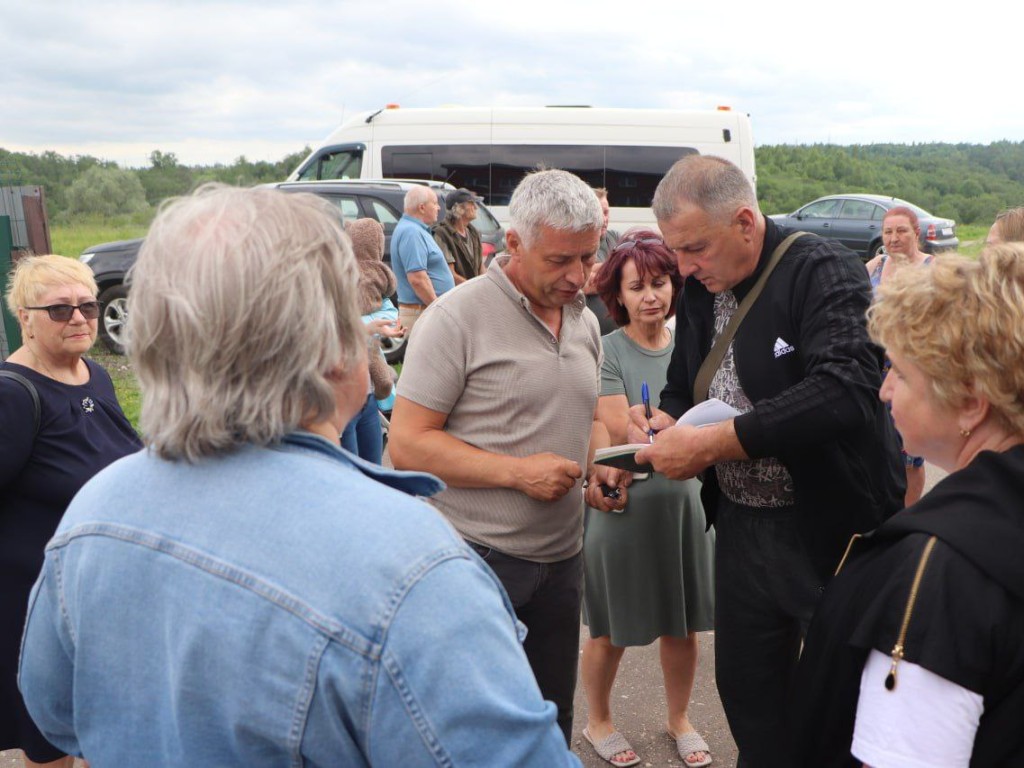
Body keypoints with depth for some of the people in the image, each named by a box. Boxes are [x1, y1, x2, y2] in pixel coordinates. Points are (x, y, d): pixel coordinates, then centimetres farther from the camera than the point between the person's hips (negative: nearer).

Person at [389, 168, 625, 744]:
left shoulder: (586, 323, 10)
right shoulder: (458, 318, -13)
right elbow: (407, 444, -15)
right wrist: (518, 472, -20)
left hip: (562, 557, 6)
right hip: (477, 556, -6)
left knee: (552, 722, 17)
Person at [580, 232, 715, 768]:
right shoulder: (606, 351, -10)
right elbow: (620, 431, -18)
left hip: (683, 500, 4)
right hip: (624, 503, -4)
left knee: (682, 625, 15)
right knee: (610, 631, 12)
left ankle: (679, 719, 39)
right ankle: (598, 722, 37)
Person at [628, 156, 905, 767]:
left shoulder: (825, 273, -17)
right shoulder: (700, 291, 6)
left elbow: (846, 390, -32)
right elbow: (684, 389, 17)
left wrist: (710, 444, -30)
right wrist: (665, 421, -8)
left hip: (833, 531, -6)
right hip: (741, 528, 7)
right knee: (746, 692, 16)